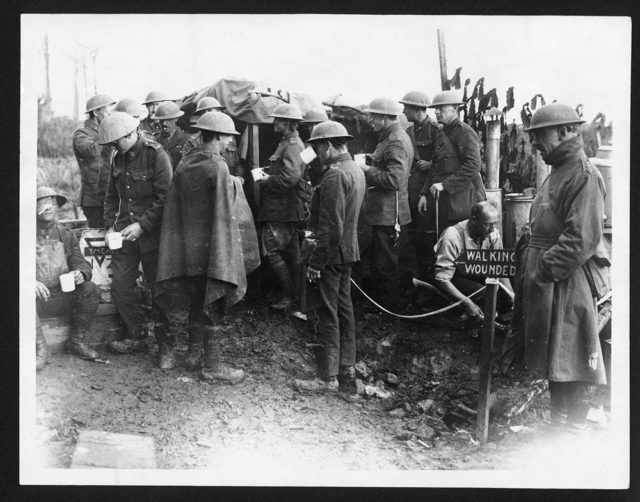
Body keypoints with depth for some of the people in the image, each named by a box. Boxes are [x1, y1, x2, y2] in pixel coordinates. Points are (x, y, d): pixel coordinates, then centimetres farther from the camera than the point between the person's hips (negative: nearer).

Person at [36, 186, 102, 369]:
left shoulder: (66, 235, 11)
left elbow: (81, 264, 9)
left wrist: (80, 273, -17)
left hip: (62, 297, 3)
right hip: (37, 298, -3)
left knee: (90, 289, -22)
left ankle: (76, 341, -8)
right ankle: (40, 349, -26)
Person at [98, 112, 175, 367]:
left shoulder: (156, 155, -13)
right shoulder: (119, 158, 9)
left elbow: (165, 198, -16)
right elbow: (112, 195, 18)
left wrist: (142, 225, -19)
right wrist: (110, 225, 6)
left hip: (151, 233, -6)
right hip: (125, 231, 6)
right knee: (120, 285, 6)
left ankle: (166, 345, 13)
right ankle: (136, 336, 23)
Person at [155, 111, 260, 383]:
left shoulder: (184, 164, 4)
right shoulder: (218, 168, -17)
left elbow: (174, 207, 8)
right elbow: (225, 215, -16)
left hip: (188, 245, 7)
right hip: (212, 246, -7)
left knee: (196, 300, 20)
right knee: (213, 304, 2)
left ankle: (194, 352, 32)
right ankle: (212, 366, 10)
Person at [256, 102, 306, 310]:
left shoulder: (291, 145, -17)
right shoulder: (290, 142, 15)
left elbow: (290, 177, -28)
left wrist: (267, 181, -16)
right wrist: (269, 176, 10)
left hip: (282, 209, -10)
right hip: (289, 208, 10)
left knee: (271, 250, -7)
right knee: (291, 252, 15)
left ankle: (287, 295, -1)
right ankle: (297, 293, 24)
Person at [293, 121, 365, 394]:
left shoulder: (334, 175, -19)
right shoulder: (356, 170, 10)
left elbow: (331, 226, -23)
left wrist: (316, 261, -19)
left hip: (333, 253, -10)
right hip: (349, 250, 10)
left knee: (328, 314, -2)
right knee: (344, 309, 15)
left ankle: (328, 377, 7)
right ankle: (347, 372, 24)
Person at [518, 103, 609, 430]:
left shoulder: (584, 175, -14)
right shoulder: (557, 172, 17)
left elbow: (581, 240, -22)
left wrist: (543, 271, -19)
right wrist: (527, 262, 11)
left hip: (567, 284, -10)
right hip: (545, 282, 10)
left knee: (568, 364, -1)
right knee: (552, 361, 17)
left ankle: (573, 429, 10)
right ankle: (558, 423, 29)